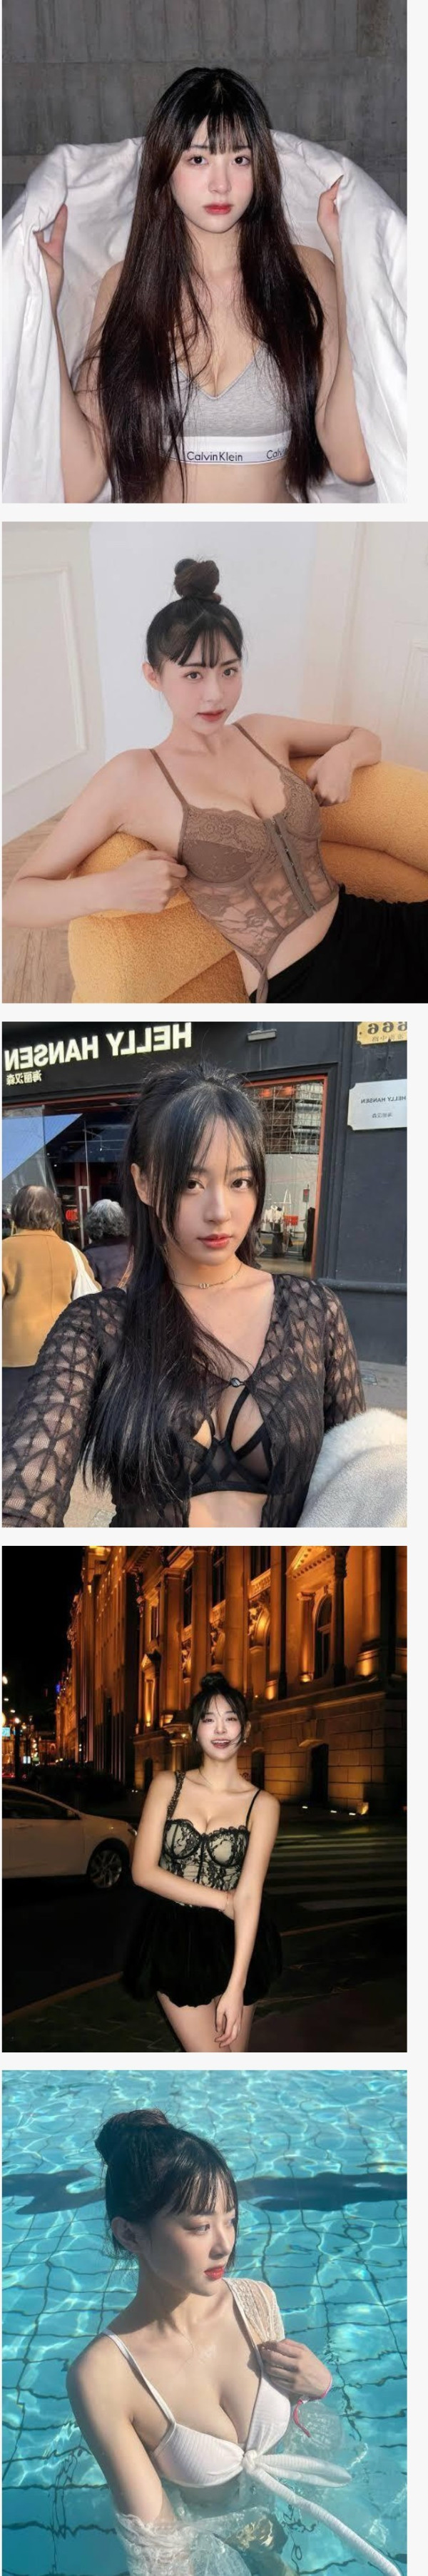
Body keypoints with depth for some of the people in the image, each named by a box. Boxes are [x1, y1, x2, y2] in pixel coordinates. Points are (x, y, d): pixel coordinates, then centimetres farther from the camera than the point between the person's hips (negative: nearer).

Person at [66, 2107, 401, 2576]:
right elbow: (155, 2536, -26)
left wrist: (318, 2385, -21)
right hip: (195, 2536, -4)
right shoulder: (101, 2378, -33)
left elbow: (286, 2420, 0)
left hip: (269, 2502, 4)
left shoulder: (257, 2300, -18)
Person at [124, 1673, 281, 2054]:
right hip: (174, 1940, 0)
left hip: (233, 1943, 0)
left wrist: (236, 1988, -19)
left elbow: (249, 1896, -12)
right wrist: (222, 1900, -11)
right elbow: (143, 1871, -4)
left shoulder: (262, 1805, -4)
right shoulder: (168, 1786, 0)